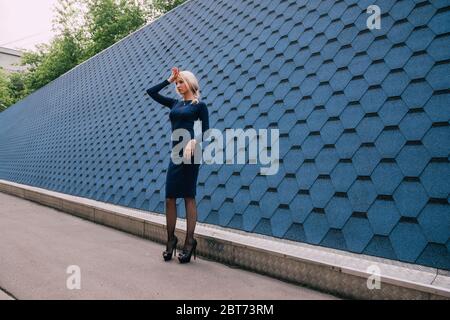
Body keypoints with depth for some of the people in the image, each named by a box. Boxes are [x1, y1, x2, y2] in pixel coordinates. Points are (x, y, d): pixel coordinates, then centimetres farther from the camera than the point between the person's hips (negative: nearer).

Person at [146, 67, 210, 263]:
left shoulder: (199, 105, 3)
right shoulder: (175, 104, 18)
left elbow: (206, 132, -2)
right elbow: (151, 92, 20)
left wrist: (194, 141, -21)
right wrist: (169, 79, 16)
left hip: (189, 152, -6)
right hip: (175, 154, 6)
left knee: (189, 197, -4)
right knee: (169, 198, 3)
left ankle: (189, 242, 3)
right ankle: (171, 240, 13)